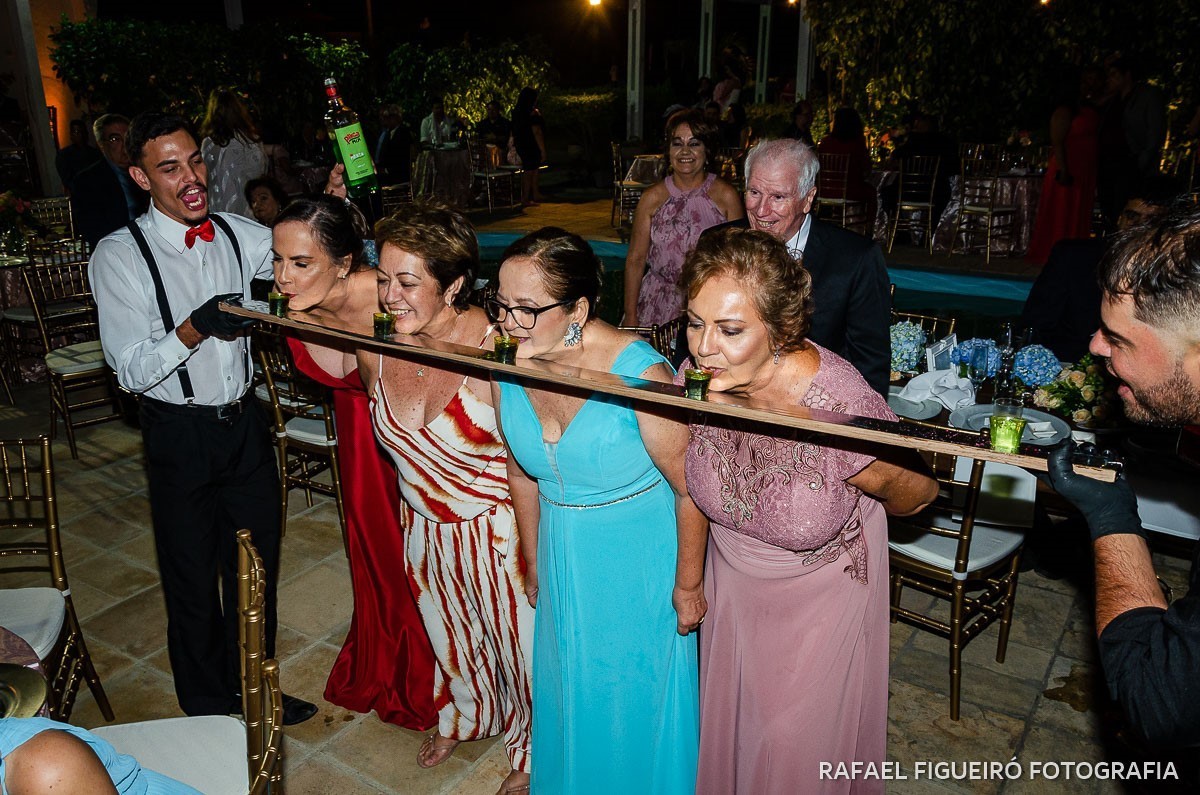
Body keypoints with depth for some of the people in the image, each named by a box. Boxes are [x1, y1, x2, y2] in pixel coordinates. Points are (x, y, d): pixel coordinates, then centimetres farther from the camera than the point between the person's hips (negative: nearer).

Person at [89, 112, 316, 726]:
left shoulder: (237, 235, 2)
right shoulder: (120, 255, -13)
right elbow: (131, 370, -16)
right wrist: (196, 326, -32)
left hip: (244, 422, 5)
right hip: (179, 437, -4)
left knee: (257, 566, 18)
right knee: (193, 582, 12)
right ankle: (209, 712, 36)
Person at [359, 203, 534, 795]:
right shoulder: (376, 351, -13)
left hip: (499, 526, -4)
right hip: (426, 527, 5)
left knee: (516, 640, 17)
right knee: (449, 635, 28)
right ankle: (461, 715, 60)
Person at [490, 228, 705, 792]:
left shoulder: (637, 371, -29)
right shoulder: (506, 370, -12)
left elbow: (690, 487, -19)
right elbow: (522, 474, 4)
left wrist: (687, 585, -10)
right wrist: (533, 563, 14)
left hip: (640, 558, -5)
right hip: (563, 557, 5)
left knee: (636, 694, 16)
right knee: (568, 691, 25)